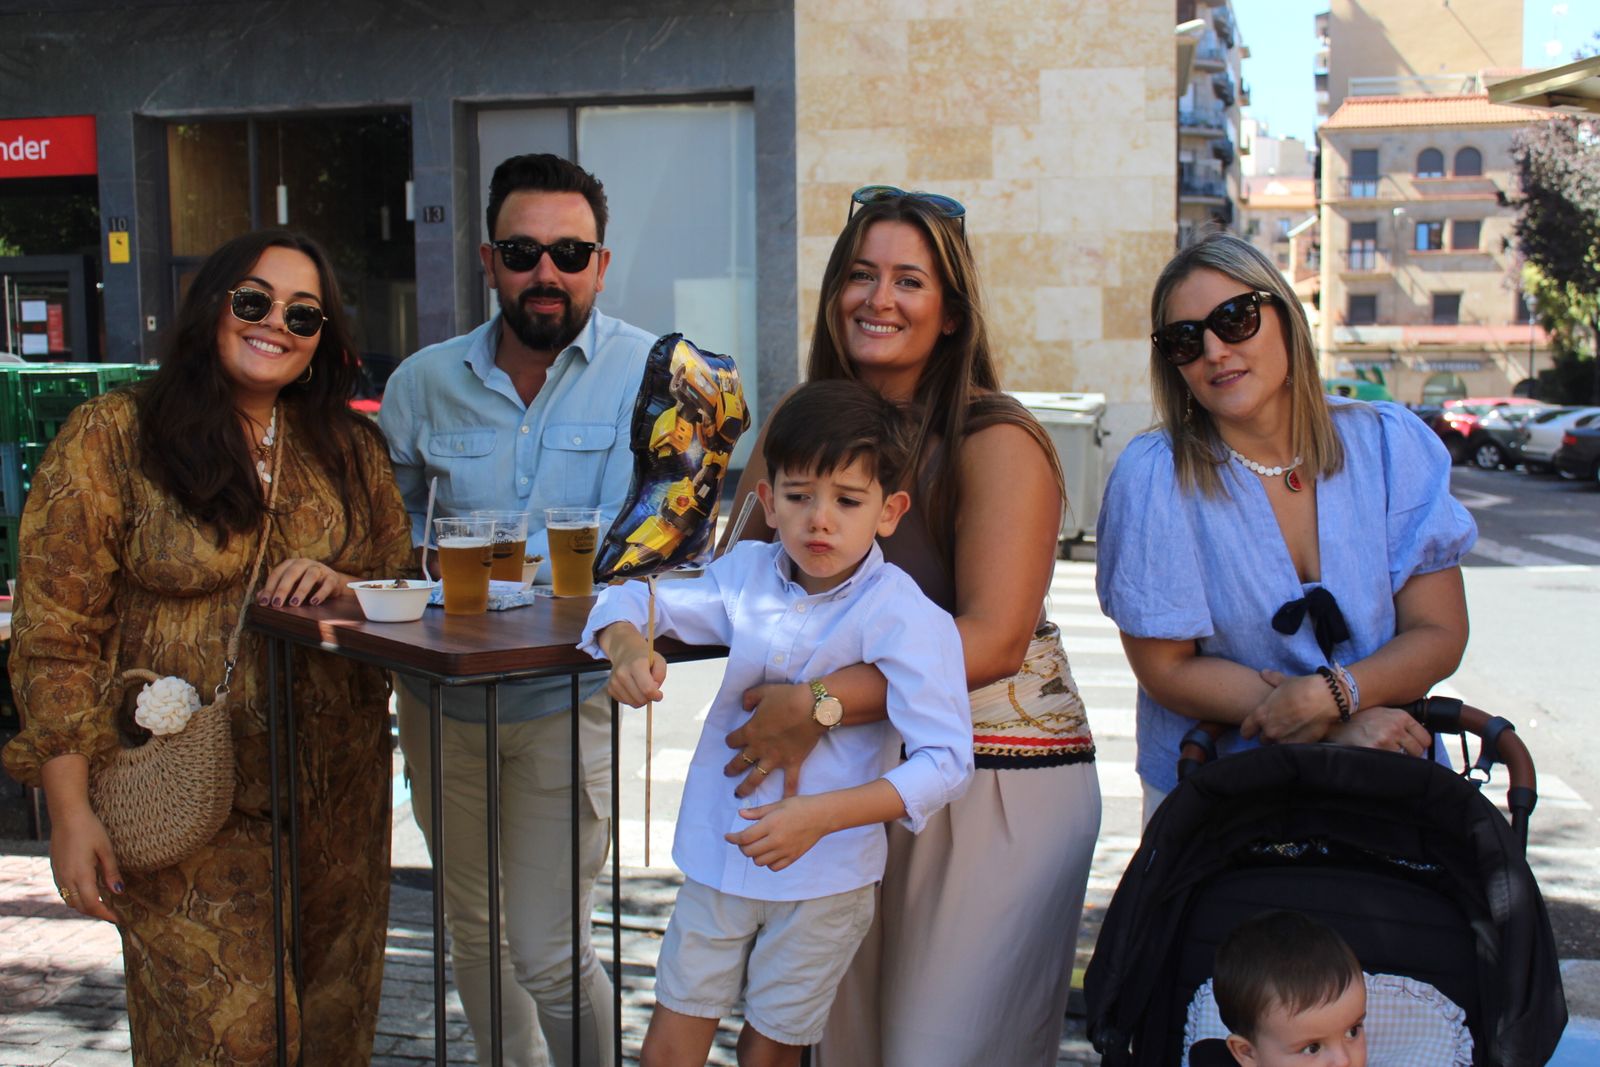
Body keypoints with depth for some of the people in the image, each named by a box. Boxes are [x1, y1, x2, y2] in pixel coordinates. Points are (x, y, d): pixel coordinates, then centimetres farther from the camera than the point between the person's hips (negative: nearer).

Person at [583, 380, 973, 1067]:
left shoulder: (906, 618, -18)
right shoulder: (748, 573, -3)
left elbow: (946, 762, -24)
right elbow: (630, 598, 5)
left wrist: (821, 815, -31)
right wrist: (627, 647, -18)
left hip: (822, 879, -4)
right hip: (719, 857, 4)